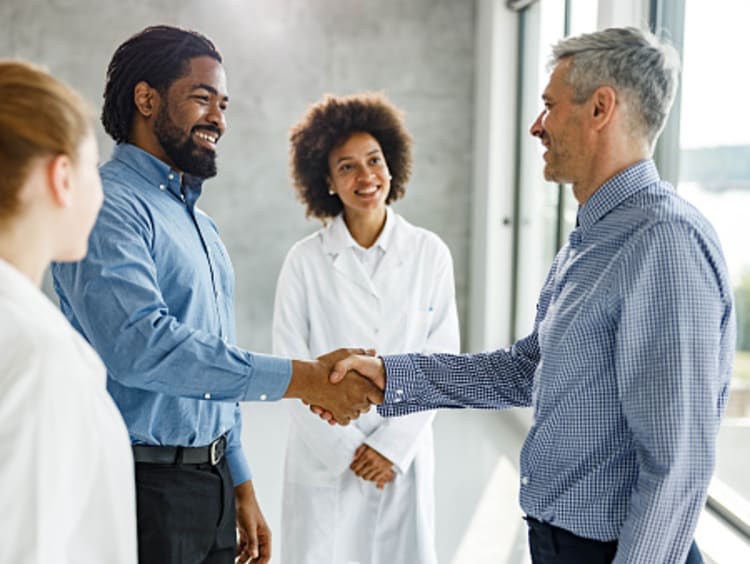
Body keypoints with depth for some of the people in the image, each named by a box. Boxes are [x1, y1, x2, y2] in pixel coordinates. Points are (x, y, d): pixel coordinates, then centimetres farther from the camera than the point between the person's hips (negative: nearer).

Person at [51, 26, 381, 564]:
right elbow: (141, 345, -27)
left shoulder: (200, 223, 15)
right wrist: (302, 378, -27)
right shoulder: (108, 207, -12)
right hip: (143, 486, -7)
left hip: (212, 483, 8)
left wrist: (242, 488, 17)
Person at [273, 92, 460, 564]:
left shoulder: (430, 253, -2)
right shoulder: (305, 261, -4)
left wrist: (392, 444, -8)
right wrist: (347, 448, -9)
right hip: (325, 460, -1)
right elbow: (292, 368, -4)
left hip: (404, 457, 1)